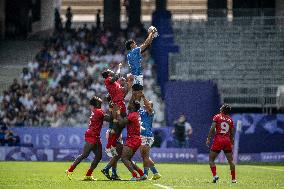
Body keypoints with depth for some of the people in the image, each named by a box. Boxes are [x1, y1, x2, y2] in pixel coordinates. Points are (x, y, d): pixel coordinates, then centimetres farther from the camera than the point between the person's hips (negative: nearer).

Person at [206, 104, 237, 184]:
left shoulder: (217, 117, 1)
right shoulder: (230, 120, 11)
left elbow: (212, 128, -8)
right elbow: (232, 133, 13)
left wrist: (208, 139, -6)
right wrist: (232, 143, 23)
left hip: (218, 140, -3)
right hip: (227, 140, 3)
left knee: (211, 159, 5)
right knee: (230, 160, 11)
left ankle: (215, 175, -12)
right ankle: (233, 179, 11)